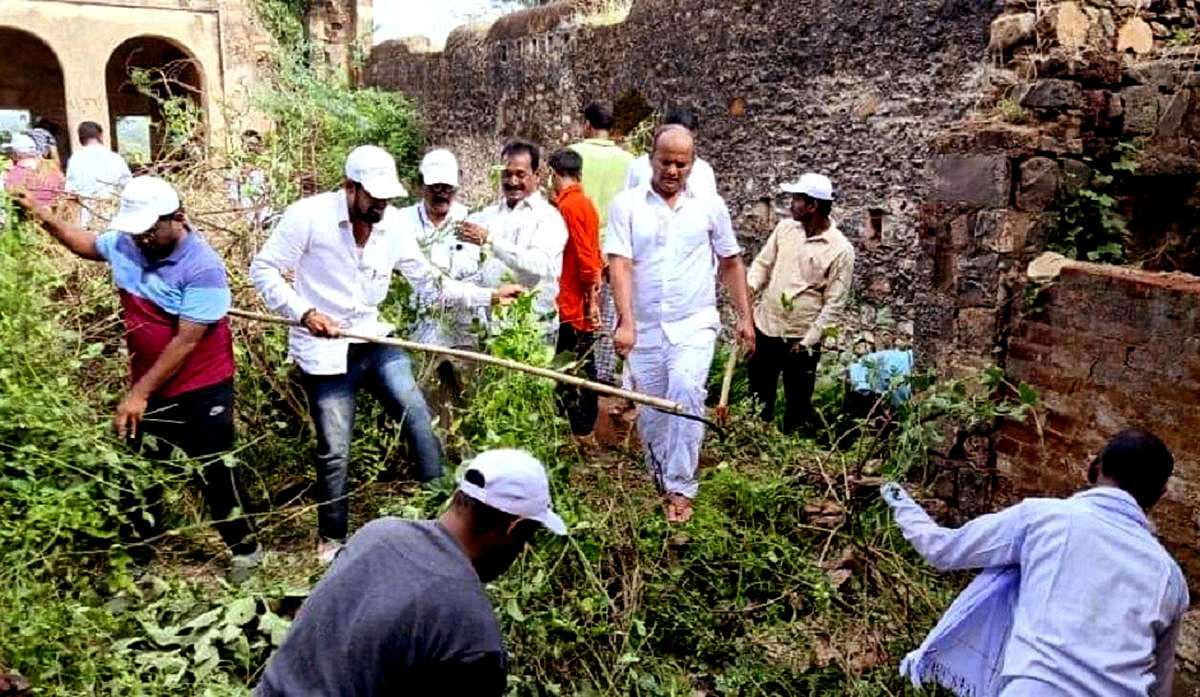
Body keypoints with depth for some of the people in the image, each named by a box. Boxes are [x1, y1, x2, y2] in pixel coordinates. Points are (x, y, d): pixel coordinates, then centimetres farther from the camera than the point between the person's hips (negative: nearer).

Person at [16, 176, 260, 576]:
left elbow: (186, 342, -24)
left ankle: (245, 550, 28)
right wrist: (41, 216, 10)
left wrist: (139, 393, -20)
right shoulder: (125, 243, -3)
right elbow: (85, 244, 23)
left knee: (216, 474, 7)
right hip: (148, 388, 6)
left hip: (202, 392, -6)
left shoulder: (203, 268, -24)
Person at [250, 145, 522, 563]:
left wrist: (488, 296, -6)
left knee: (420, 420, -1)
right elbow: (264, 269, -10)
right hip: (323, 349, -4)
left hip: (373, 340, 4)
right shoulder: (308, 215, -14)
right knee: (335, 451, 4)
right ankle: (332, 540, 25)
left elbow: (430, 281, 4)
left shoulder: (393, 225, -2)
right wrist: (303, 312, -22)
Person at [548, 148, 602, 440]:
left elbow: (585, 255, -20)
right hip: (584, 302, 9)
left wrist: (591, 298, -17)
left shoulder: (568, 205, -15)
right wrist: (592, 298, 19)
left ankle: (579, 428, 2)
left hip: (571, 303, -9)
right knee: (585, 362, 16)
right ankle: (588, 423, 25)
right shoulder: (586, 203, 12)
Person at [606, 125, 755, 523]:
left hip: (694, 325, -1)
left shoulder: (710, 206, 6)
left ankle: (681, 488, -15)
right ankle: (660, 486, 31)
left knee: (685, 391, -24)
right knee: (651, 414, 9)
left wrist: (745, 316, 10)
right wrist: (625, 321, -17)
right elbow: (619, 265, -8)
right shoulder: (626, 205, 1)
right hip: (643, 328, 1)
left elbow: (731, 263, 13)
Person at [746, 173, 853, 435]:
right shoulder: (785, 228, 2)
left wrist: (808, 341, -15)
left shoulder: (840, 250, -13)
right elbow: (763, 263, 11)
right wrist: (751, 286, -10)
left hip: (801, 338, -5)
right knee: (758, 396, 19)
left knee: (798, 404, 9)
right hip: (765, 327, 5)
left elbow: (834, 303, -12)